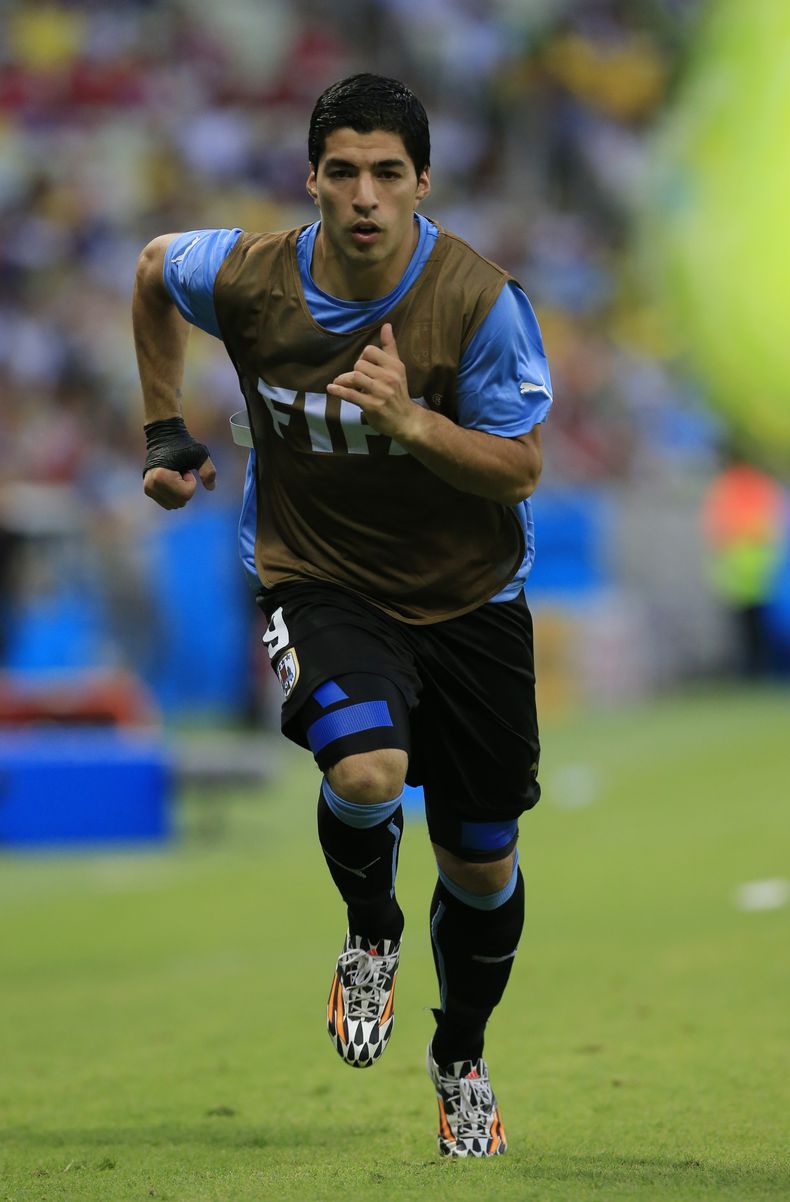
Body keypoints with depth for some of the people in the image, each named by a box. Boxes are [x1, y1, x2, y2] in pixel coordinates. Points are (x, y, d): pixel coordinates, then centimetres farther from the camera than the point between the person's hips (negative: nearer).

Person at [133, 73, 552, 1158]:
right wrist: (164, 431, 13)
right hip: (317, 576, -1)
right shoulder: (248, 277, -13)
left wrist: (409, 422, -31)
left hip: (467, 596, 1)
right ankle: (372, 931, 2)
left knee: (482, 864, 10)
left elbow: (521, 467, -14)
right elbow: (153, 269, 10)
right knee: (367, 772, -32)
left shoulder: (478, 297, -19)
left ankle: (463, 1059, 39)